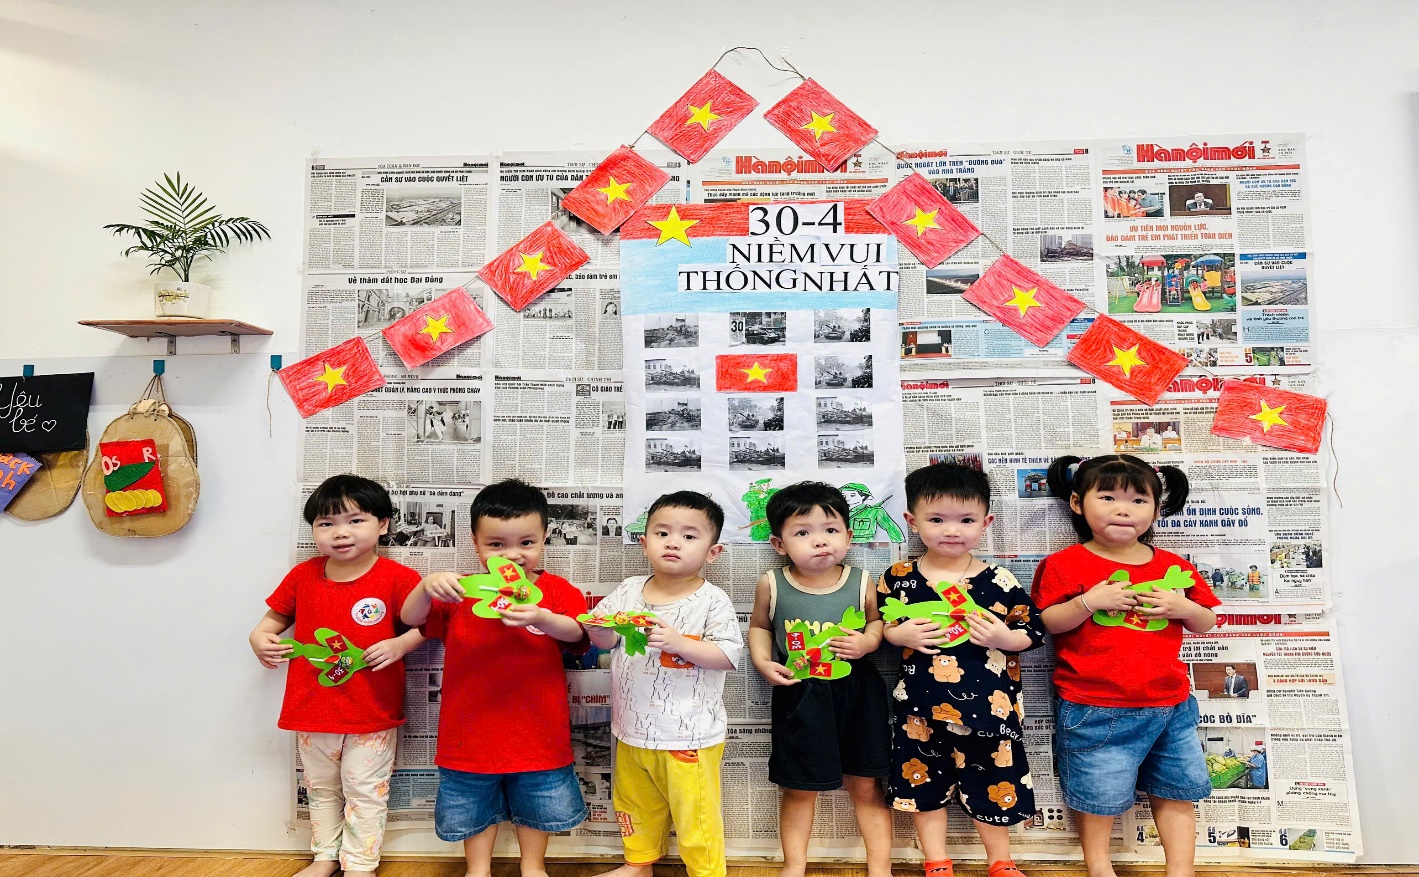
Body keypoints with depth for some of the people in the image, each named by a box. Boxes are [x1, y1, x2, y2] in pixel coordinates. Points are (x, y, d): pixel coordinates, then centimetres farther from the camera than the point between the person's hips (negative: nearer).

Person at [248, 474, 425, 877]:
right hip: (314, 707, 4)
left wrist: (399, 645, -24)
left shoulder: (396, 578, -14)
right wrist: (260, 637, -7)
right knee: (321, 788, 22)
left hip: (373, 712, -4)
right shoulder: (303, 576, -2)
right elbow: (276, 616, 13)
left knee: (365, 792, 10)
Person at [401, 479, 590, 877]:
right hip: (472, 728, 1)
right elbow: (411, 618, -8)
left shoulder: (556, 590, -7)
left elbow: (576, 633, -22)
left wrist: (541, 618, -43)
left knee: (536, 802, 19)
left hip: (536, 728, -1)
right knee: (475, 804, 19)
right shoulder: (462, 591, -2)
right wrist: (426, 586, -29)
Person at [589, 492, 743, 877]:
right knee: (635, 802, 24)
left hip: (689, 736, -5)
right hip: (634, 728, 5)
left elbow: (727, 655, -19)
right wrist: (600, 629, -22)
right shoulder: (629, 590, -1)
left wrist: (679, 643, -31)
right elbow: (604, 640, 1)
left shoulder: (711, 601, -13)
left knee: (695, 813, 7)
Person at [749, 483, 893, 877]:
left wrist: (868, 641, -12)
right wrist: (763, 663, -8)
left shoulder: (860, 582, -9)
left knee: (865, 785, 12)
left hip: (856, 693, 0)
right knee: (799, 789, 12)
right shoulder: (772, 585, -9)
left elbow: (877, 621, 9)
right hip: (799, 696, 0)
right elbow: (759, 626, 8)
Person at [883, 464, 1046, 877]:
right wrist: (901, 634, -15)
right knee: (923, 783, 13)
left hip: (987, 705, 0)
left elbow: (1034, 629, 1)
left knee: (991, 784, 13)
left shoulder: (999, 582, -6)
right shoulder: (898, 578, -5)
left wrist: (1005, 638, -17)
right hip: (921, 707, 1)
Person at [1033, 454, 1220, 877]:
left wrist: (1183, 608, -9)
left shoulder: (1173, 567, 6)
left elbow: (1207, 621, 13)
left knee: (1176, 792, 16)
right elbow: (1045, 623, -11)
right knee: (1097, 793, 7)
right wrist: (1089, 601, -24)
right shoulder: (1065, 565, -8)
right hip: (1096, 709, -4)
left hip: (1170, 705, 4)